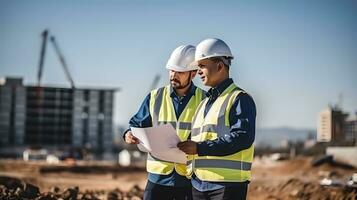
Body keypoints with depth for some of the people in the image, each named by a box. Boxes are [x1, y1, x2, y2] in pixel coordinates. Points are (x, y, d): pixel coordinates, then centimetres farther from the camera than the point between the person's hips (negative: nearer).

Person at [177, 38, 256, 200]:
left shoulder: (240, 99, -6)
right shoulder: (204, 103, 22)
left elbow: (243, 138, -19)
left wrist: (200, 148, -22)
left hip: (228, 184, -8)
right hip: (199, 184, 8)